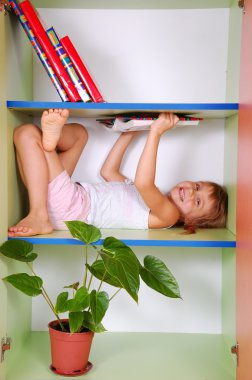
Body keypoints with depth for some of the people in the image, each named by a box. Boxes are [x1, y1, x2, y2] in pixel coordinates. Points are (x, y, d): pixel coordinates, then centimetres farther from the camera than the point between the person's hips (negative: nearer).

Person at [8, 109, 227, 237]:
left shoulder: (168, 214, -10)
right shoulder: (151, 197, 17)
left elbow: (143, 183, -32)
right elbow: (108, 171, 24)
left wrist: (156, 133, -30)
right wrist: (130, 133, 23)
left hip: (70, 210, -9)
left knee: (27, 133, -18)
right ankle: (52, 137, -14)